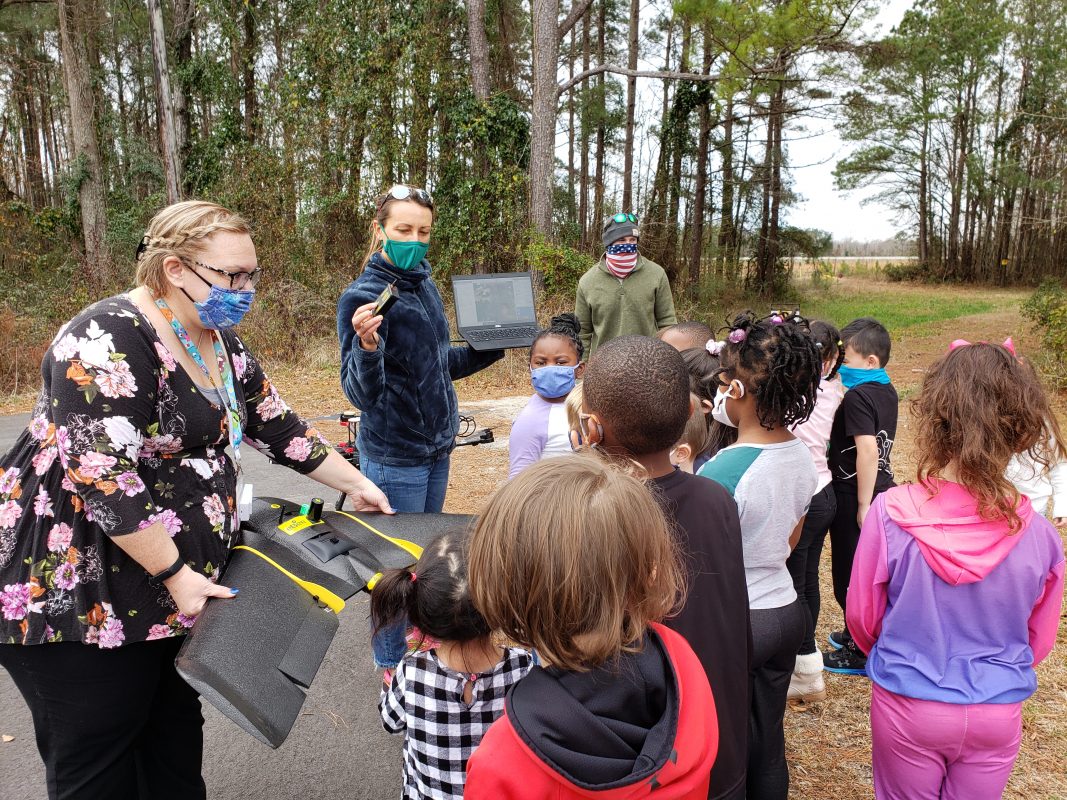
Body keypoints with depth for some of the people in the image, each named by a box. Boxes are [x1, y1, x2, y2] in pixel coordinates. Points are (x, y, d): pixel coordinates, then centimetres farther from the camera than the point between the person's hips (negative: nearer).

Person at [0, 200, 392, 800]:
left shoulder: (220, 343, 7)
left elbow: (278, 426, 15)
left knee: (176, 747, 17)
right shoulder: (110, 342, -21)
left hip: (184, 582, 8)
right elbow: (102, 479, -26)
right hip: (80, 594, -8)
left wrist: (356, 485, 16)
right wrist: (175, 575, -21)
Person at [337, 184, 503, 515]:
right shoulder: (360, 297, -16)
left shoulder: (426, 285, 5)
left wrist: (494, 348, 9)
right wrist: (367, 347, -38)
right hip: (394, 458, -7)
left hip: (438, 447, 7)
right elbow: (362, 395, -21)